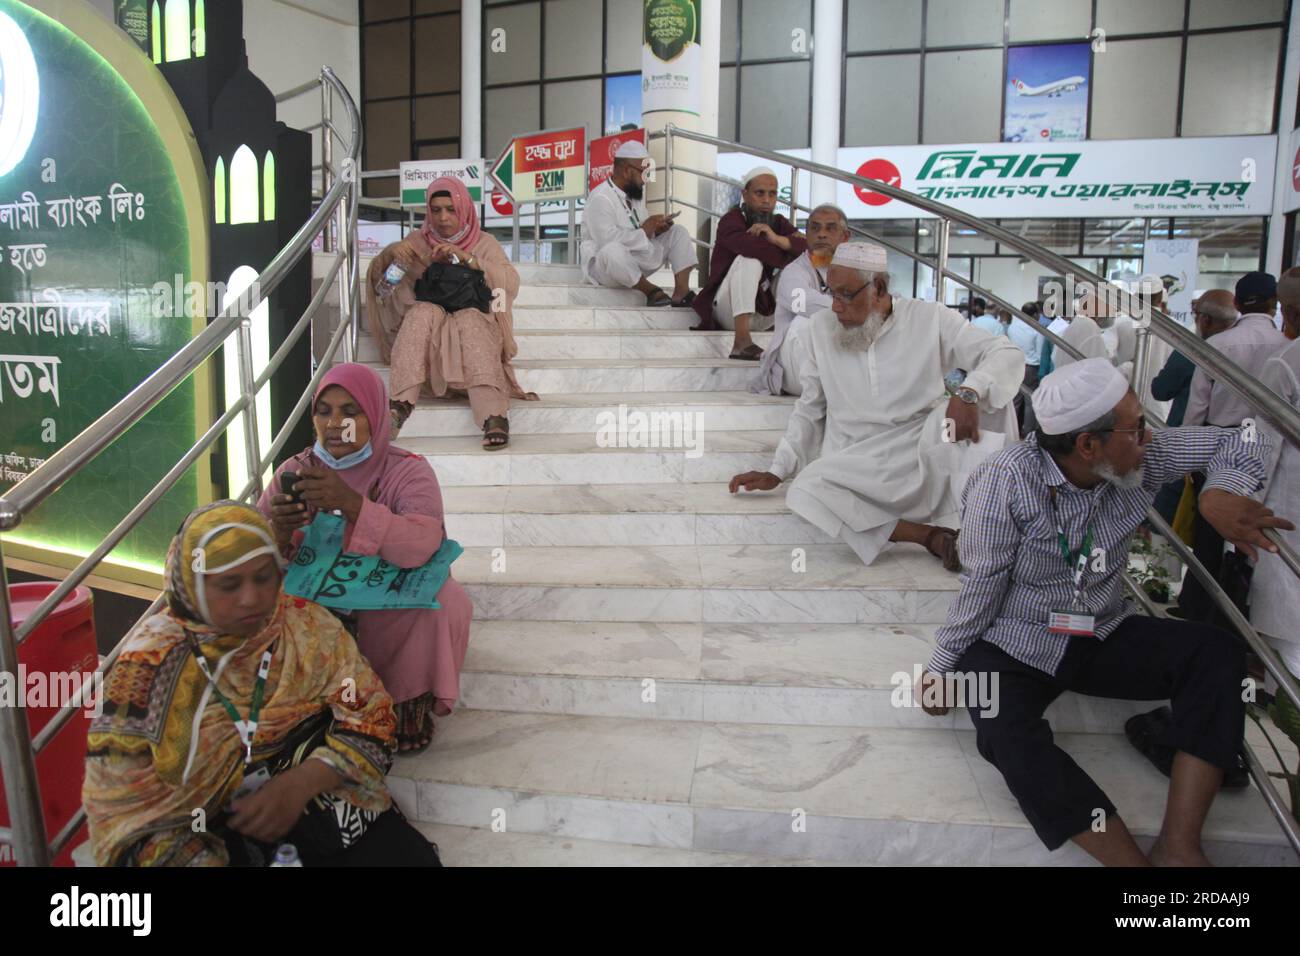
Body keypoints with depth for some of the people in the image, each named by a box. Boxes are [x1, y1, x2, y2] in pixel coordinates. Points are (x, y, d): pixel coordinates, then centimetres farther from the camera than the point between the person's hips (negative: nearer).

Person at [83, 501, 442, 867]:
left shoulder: (306, 623, 0)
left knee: (411, 856, -20)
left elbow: (369, 715, 0)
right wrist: (198, 860, -21)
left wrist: (302, 782, -17)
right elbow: (122, 806, -5)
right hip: (222, 837, -1)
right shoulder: (149, 665, -5)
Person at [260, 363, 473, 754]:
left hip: (394, 611, -2)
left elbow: (419, 548, -29)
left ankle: (410, 705, -5)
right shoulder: (294, 471, -1)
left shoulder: (408, 471, -10)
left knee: (444, 602, -31)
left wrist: (351, 504, -40)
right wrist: (277, 534, -29)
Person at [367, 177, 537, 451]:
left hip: (474, 326, -1)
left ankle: (494, 416, -55)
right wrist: (391, 252, -13)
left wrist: (467, 258, -14)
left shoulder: (484, 243, 15)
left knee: (470, 319, -35)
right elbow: (380, 280, 8)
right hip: (427, 336, 1)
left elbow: (511, 283, -2)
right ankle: (400, 405, -47)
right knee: (424, 312, -32)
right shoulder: (418, 240, 18)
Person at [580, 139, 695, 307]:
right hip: (605, 265, -9)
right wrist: (644, 231, -20)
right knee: (613, 250, -42)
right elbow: (609, 240, -31)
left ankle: (681, 292, -14)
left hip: (637, 262, 9)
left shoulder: (634, 194, 9)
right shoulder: (600, 198, -18)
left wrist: (655, 229, -7)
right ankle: (651, 291, -18)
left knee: (678, 232, 3)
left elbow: (645, 231, 17)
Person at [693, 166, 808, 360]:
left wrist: (776, 239, -27)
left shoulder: (778, 223, 7)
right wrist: (790, 250, -16)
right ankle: (741, 341, -43)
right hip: (729, 308, -6)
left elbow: (807, 248, -10)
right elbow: (749, 245, -32)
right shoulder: (731, 220, -10)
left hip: (763, 307, 6)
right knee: (750, 259, -31)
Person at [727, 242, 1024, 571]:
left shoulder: (929, 318, -1)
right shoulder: (822, 327, 6)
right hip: (856, 467, 2)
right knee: (803, 493, -31)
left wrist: (968, 394, -29)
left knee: (986, 394, -26)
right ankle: (930, 536, -27)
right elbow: (809, 408, 14)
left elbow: (1008, 355, -8)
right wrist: (776, 471, 8)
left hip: (924, 459, -1)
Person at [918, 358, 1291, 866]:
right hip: (1014, 648, -5)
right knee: (1008, 736, -33)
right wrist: (942, 668, -9)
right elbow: (981, 589, -14)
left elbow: (1237, 444, 2)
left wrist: (1219, 494, -20)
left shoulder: (1141, 458, -6)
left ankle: (1178, 845, -25)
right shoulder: (1004, 482, -21)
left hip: (1103, 636, 5)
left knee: (1218, 653, -19)